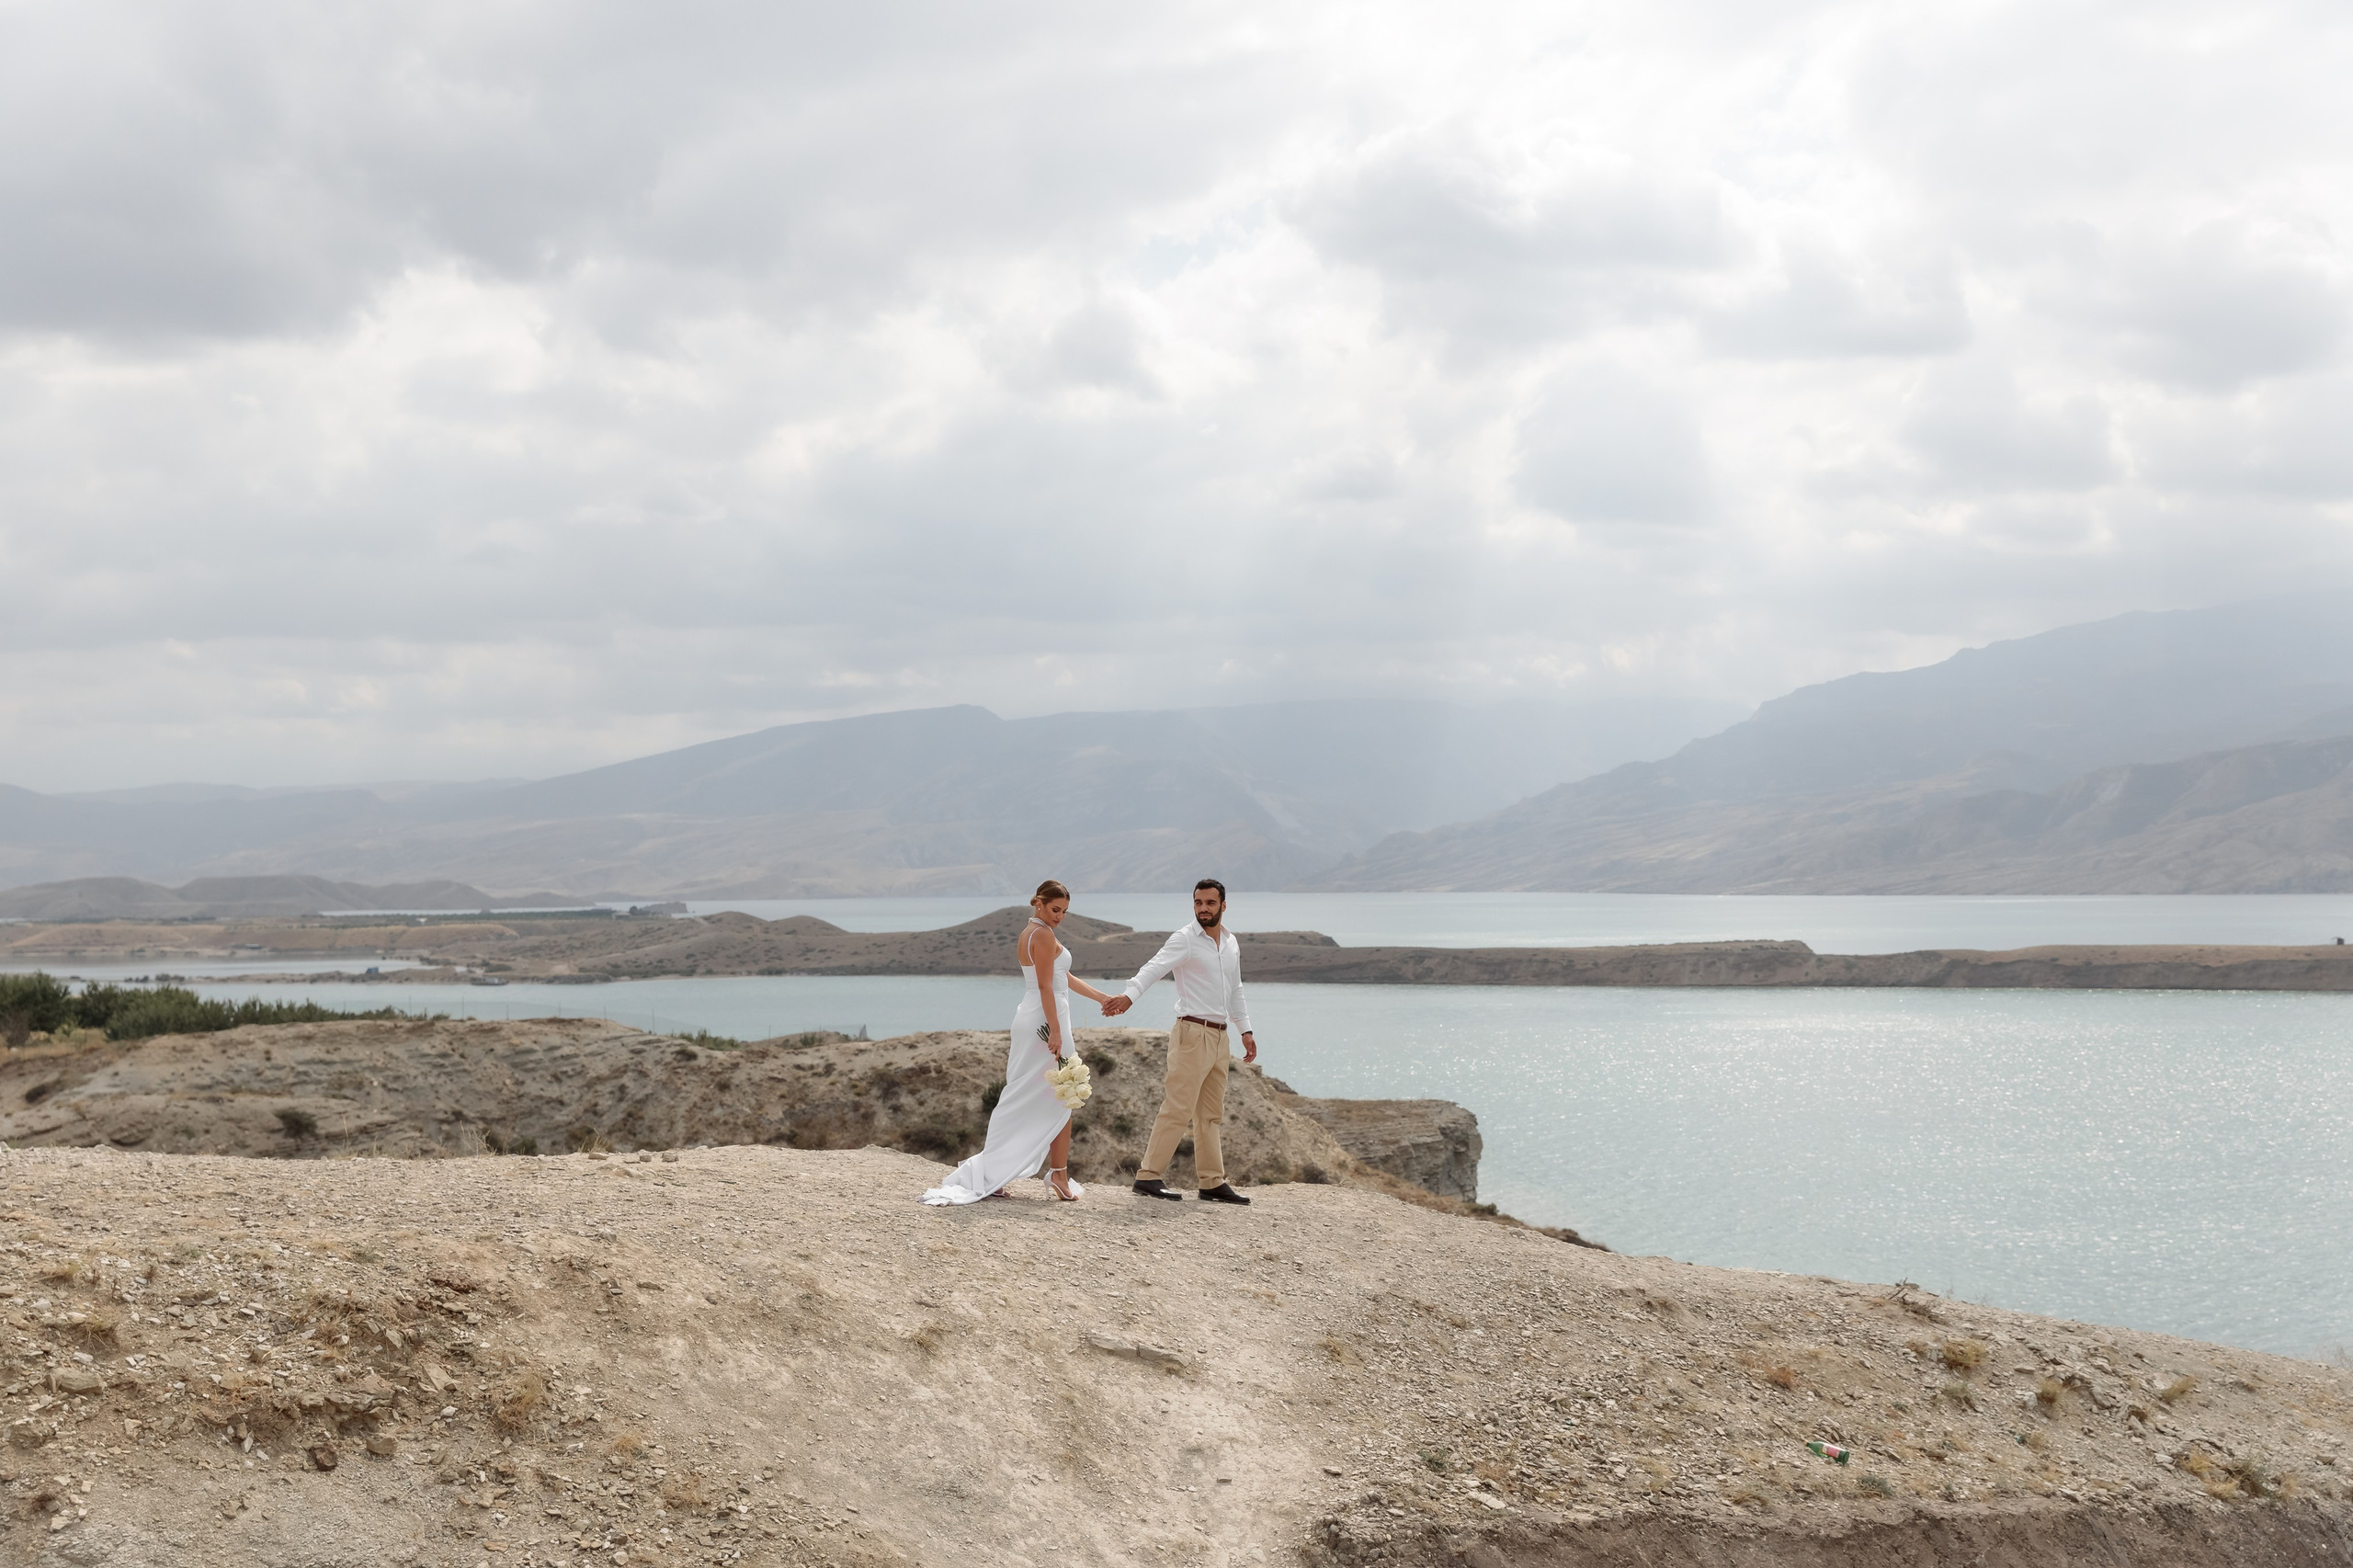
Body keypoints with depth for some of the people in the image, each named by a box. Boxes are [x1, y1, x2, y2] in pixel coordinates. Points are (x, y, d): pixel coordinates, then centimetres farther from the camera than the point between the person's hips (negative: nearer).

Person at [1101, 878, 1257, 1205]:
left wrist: (1245, 1031, 24)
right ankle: (1149, 1176, -10)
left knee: (1212, 1115, 11)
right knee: (1178, 1108, -12)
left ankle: (1212, 1182, 16)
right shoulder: (1184, 939, -9)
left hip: (1219, 1037, 7)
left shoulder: (1231, 943, 14)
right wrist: (1129, 996, -41)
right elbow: (1154, 968, -24)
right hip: (1193, 1033, -7)